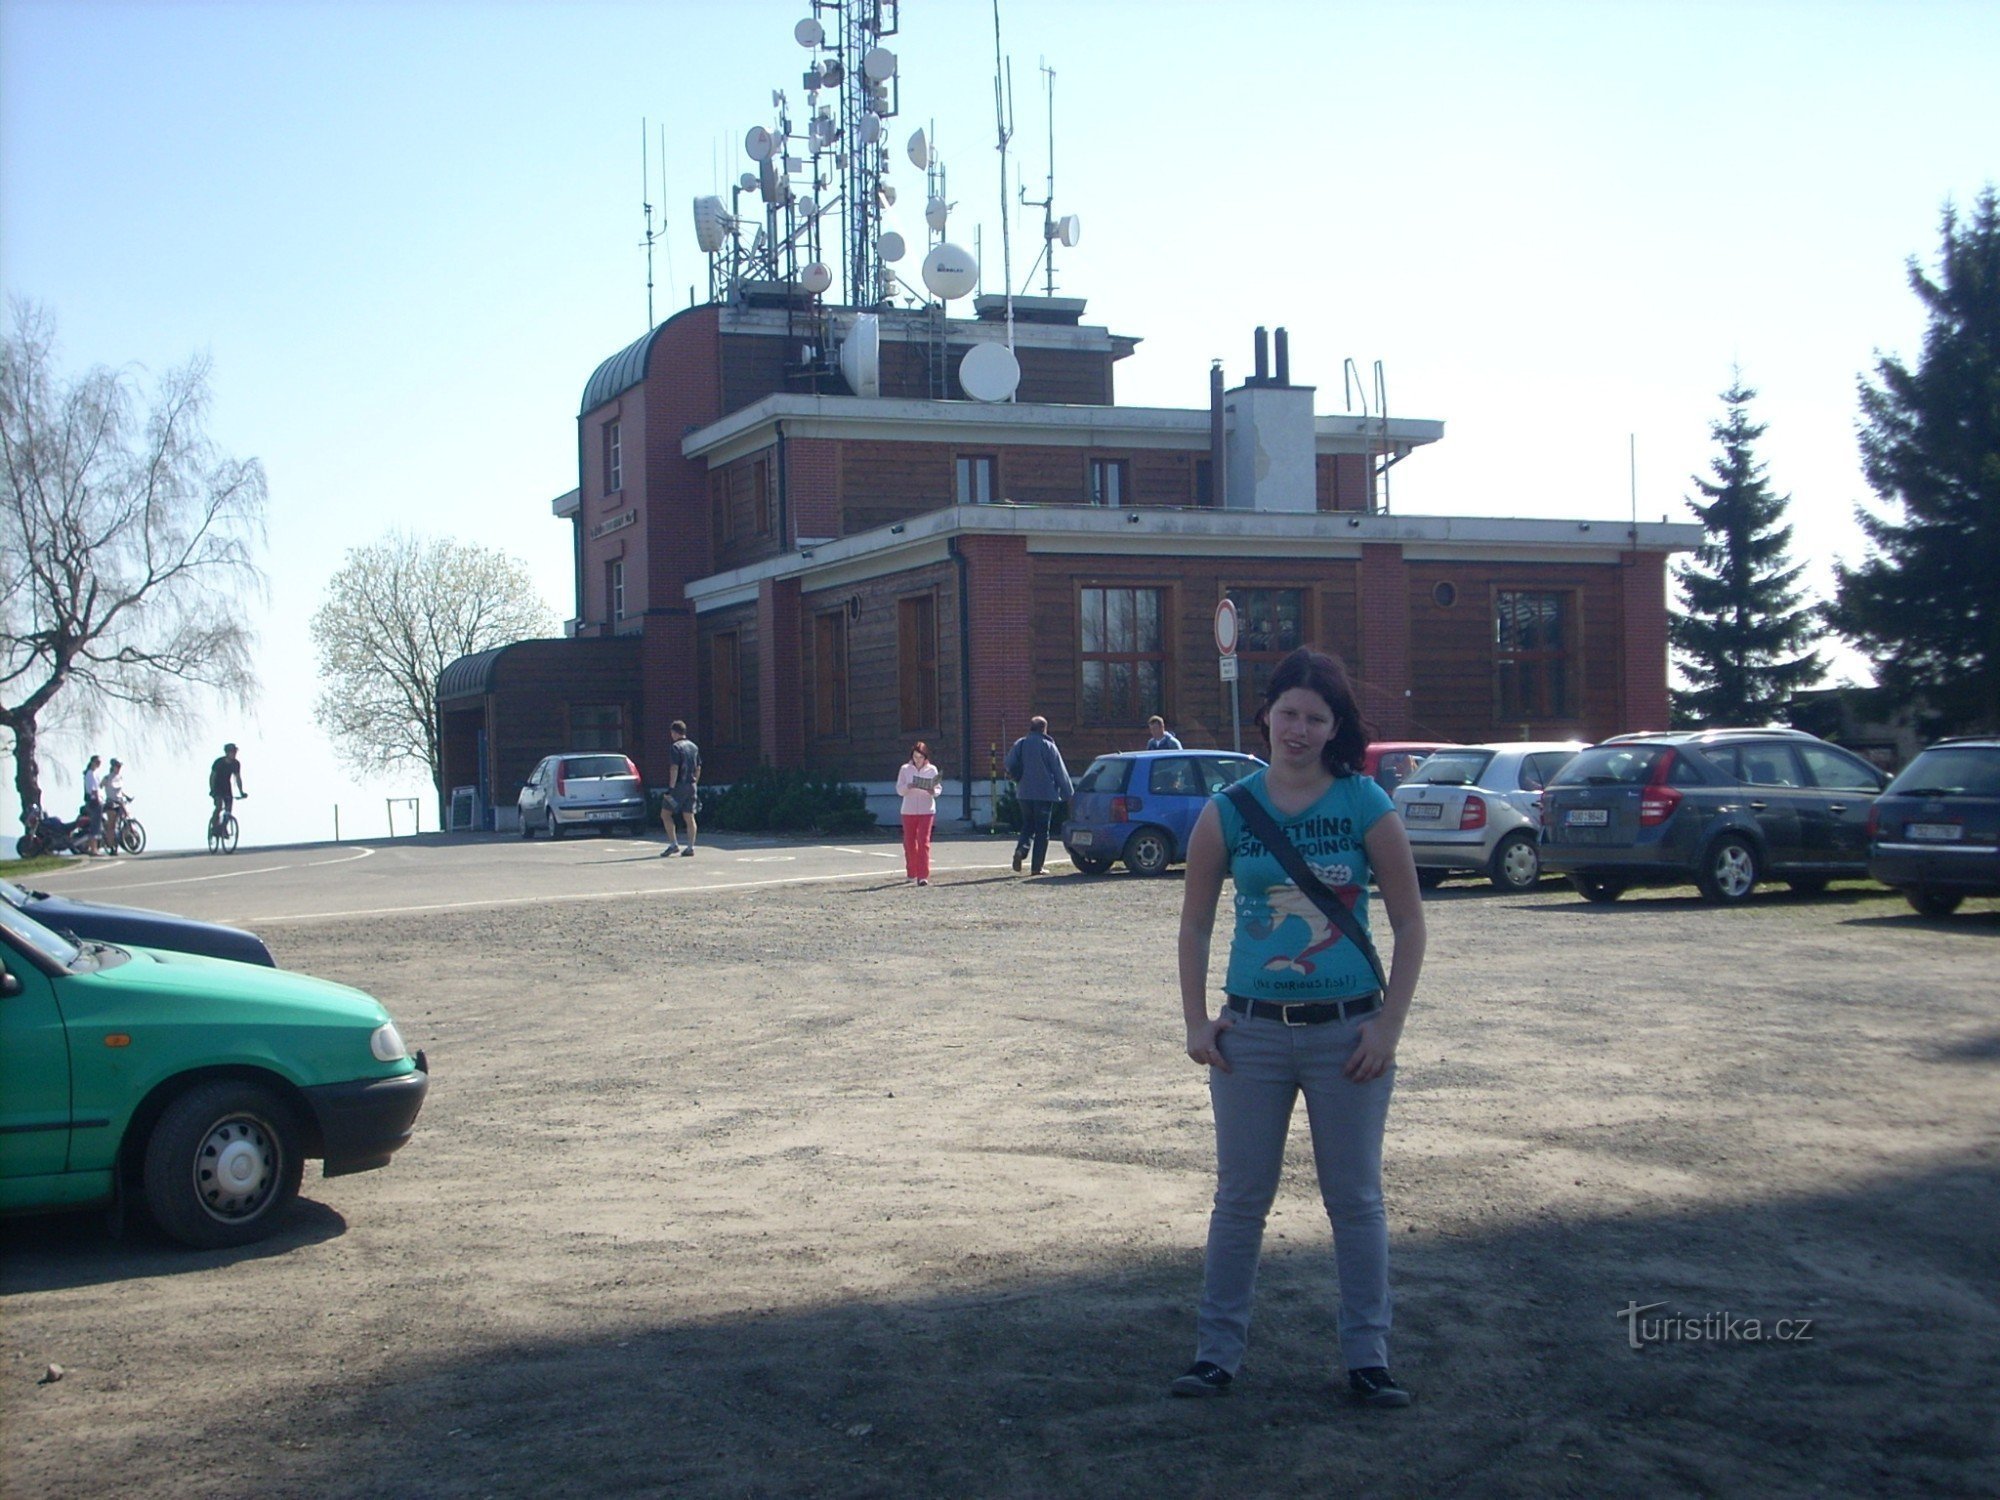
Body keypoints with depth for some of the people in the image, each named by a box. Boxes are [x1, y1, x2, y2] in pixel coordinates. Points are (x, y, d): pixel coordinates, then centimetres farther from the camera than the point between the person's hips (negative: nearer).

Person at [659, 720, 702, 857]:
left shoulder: (675, 747, -10)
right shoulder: (694, 747, 13)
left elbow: (674, 768, -17)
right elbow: (698, 768, 16)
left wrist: (671, 788, -17)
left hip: (679, 786, -7)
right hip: (691, 786, 7)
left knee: (665, 814, 3)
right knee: (689, 817, 7)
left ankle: (673, 844, -5)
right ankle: (690, 847, 4)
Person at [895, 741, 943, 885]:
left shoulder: (932, 770, 2)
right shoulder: (905, 769, 2)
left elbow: (938, 789, 3)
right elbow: (899, 790, 1)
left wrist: (933, 791, -19)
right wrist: (908, 786, -19)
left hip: (926, 810, -2)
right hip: (909, 811, 2)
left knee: (924, 841, -10)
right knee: (909, 842, 8)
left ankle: (923, 876, -13)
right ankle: (911, 873, 24)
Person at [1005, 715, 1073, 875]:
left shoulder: (1019, 745, 4)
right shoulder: (1048, 746, -7)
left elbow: (1009, 766, 3)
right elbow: (1060, 772, -5)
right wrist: (1068, 794, 1)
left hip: (1024, 793, 4)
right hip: (1044, 793, -4)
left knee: (1027, 825, 17)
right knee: (1042, 829, 3)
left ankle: (1021, 849, -11)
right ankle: (1036, 867, 1)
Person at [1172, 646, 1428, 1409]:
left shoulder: (1367, 806, -4)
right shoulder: (1226, 813, 0)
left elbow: (1410, 923, 0)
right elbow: (1195, 923, 8)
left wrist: (1388, 1025, -7)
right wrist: (1196, 1022, 1)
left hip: (1347, 1031, -1)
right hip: (1253, 1031, 1)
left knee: (1356, 1200, 8)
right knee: (1240, 1198, 8)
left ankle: (1367, 1357, 19)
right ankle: (1217, 1351, 19)